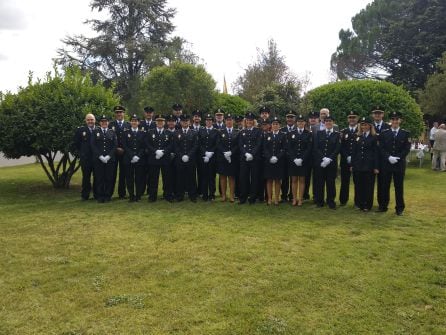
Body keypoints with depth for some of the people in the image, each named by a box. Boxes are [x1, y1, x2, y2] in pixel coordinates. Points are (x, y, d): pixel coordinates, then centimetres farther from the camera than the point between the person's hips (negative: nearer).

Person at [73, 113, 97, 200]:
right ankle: (85, 195, 14)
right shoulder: (80, 130, 2)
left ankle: (97, 194, 18)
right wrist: (80, 154, 3)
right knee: (86, 177, 5)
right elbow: (76, 144, 7)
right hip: (85, 158, -1)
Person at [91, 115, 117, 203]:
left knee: (109, 178, 1)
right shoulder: (95, 132, 9)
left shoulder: (112, 132, 11)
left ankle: (108, 196, 9)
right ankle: (100, 196, 8)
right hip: (98, 159, 0)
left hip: (110, 159, 1)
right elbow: (93, 145, 2)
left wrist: (108, 156, -8)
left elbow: (115, 145, 4)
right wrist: (100, 156, -9)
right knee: (99, 178, 0)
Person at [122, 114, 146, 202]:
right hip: (128, 159, 0)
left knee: (139, 178, 1)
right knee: (129, 179, 1)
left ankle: (138, 196, 11)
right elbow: (124, 146, 0)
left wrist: (138, 156, -10)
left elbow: (144, 146, 3)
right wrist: (132, 156, -11)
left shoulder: (143, 133, 9)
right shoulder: (126, 132, 8)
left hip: (140, 159, 0)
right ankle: (131, 196, 11)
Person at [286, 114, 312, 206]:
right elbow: (288, 148, 1)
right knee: (294, 180, 4)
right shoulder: (290, 133, 7)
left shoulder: (309, 134, 3)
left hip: (304, 161, -1)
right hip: (292, 160, 1)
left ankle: (300, 199, 8)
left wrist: (302, 159, -13)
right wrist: (294, 159, -10)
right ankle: (294, 199, 10)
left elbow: (309, 148, -3)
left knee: (302, 180, 3)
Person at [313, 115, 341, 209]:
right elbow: (316, 147, 1)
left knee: (331, 182, 2)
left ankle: (331, 202, 11)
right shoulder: (319, 133, 9)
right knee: (319, 182, 4)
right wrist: (323, 158, -12)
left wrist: (329, 159, -14)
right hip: (319, 162, 1)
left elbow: (337, 149, -3)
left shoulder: (337, 134, 6)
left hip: (332, 162, -1)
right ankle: (319, 201, 13)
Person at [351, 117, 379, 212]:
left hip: (369, 166, -3)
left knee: (368, 186, 1)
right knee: (358, 185, 6)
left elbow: (376, 153, -3)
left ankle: (367, 205, 11)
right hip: (358, 165, 4)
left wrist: (376, 167, -7)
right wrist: (352, 165, 5)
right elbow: (354, 152, 10)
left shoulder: (374, 137, 0)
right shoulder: (358, 137, 11)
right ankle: (359, 204, 18)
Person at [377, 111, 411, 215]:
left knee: (399, 186, 5)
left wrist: (397, 158, -14)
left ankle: (399, 208, 13)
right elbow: (381, 148, 0)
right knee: (385, 186, 5)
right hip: (386, 163, 1)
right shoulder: (384, 133, 5)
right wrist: (389, 157, -14)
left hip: (400, 164, -1)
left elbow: (407, 149, -2)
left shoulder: (405, 133, 4)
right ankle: (383, 206, 16)